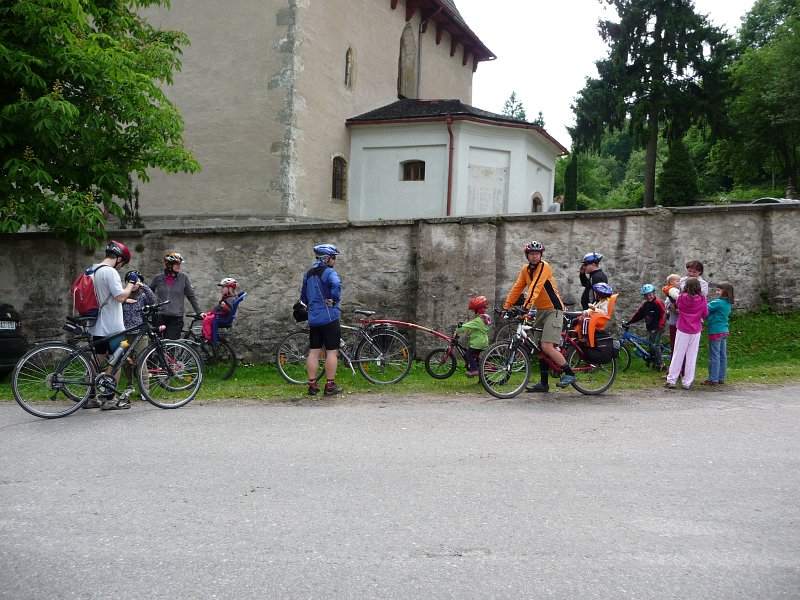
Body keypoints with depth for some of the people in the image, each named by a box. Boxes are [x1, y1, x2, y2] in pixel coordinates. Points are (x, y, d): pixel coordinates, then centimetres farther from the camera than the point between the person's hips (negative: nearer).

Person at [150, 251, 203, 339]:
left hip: (176, 319, -2)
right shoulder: (158, 278, 7)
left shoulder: (183, 277, 3)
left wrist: (199, 312, 4)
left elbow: (192, 296, 7)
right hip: (160, 317, 2)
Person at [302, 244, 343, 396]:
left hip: (313, 319, 7)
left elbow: (303, 297, 22)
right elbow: (336, 284, -33)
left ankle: (312, 385, 11)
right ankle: (330, 386, 2)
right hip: (329, 318, -7)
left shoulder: (308, 274, 14)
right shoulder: (329, 272, -10)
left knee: (313, 352, 8)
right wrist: (334, 300, -19)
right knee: (332, 352, -1)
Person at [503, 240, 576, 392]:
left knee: (547, 347, -17)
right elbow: (517, 288, 7)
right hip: (540, 310, 8)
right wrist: (506, 306, -2)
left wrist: (527, 305, -38)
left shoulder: (544, 266, -15)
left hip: (553, 309, -8)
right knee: (540, 348, 8)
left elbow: (536, 287, -27)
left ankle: (569, 374, -3)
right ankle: (544, 383, 17)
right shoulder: (525, 269, 8)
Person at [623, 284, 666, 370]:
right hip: (650, 329, 8)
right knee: (651, 345, 12)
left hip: (657, 328, -8)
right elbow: (638, 314, 10)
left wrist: (660, 326, -19)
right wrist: (628, 322, 4)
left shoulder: (658, 303, -11)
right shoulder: (645, 304, 10)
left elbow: (663, 314, -15)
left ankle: (660, 364, -4)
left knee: (655, 345, -10)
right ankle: (654, 363, 21)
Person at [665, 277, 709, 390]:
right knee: (692, 356, 7)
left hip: (683, 330, -1)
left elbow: (677, 305, 9)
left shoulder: (682, 297, -8)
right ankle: (687, 382, 8)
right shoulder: (702, 299, -6)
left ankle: (671, 380, 5)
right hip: (696, 331, 1)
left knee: (678, 355, 5)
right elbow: (705, 314, 2)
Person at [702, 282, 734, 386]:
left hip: (716, 332, -9)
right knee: (722, 356, 12)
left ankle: (713, 379, 1)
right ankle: (721, 378, 19)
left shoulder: (718, 302, -17)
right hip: (724, 331, 9)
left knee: (714, 356, -3)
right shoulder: (728, 303, 10)